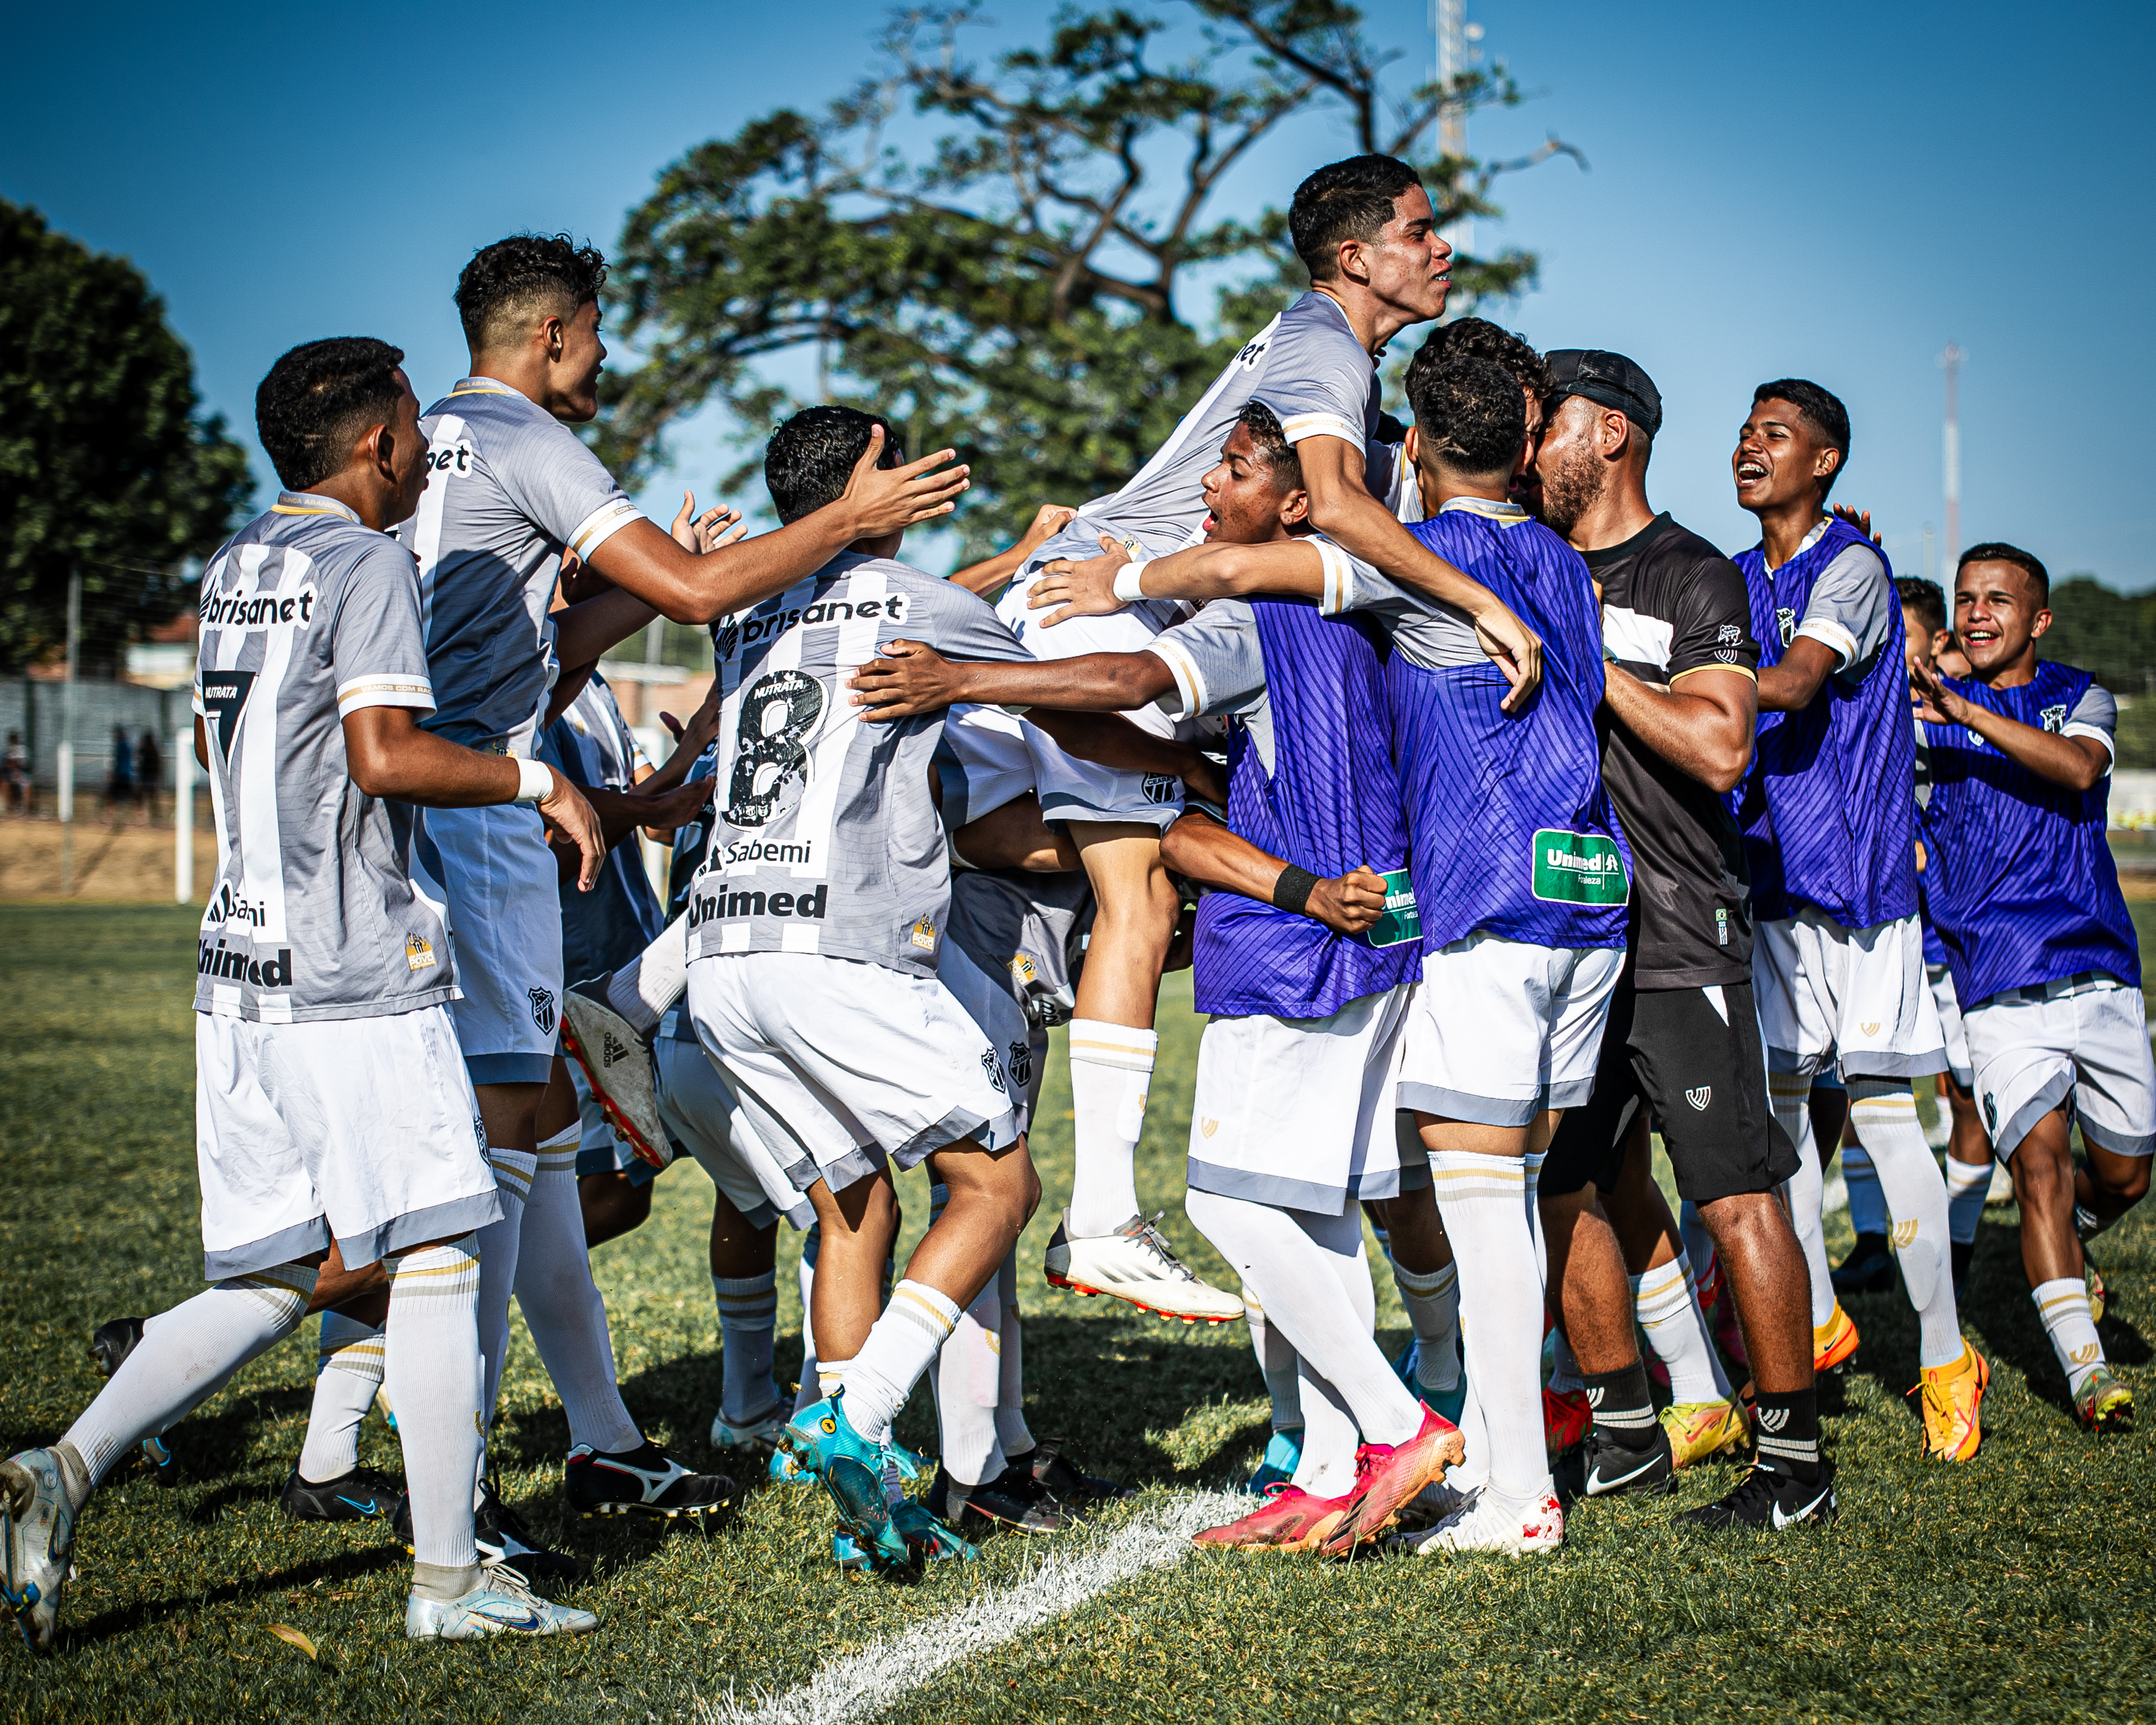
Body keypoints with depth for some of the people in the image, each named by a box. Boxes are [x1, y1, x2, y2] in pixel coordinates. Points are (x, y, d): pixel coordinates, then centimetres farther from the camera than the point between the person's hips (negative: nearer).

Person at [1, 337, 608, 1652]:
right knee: (438, 1251, 0)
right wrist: (537, 779, -8)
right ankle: (449, 1573, 3)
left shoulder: (238, 566, 16)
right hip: (358, 975, -8)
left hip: (242, 970, 8)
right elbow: (385, 754, -20)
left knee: (271, 1278, 11)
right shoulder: (370, 565, -9)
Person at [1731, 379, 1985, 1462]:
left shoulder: (1851, 568, -8)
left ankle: (1944, 1353, 2)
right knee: (1774, 1097, 7)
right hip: (1767, 869, 6)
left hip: (1855, 865, -6)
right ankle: (1817, 1318, 21)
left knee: (1880, 1108, -7)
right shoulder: (1734, 581, 14)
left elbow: (1793, 683, -25)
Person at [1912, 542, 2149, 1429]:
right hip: (1998, 987, -1)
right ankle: (2084, 1365, -13)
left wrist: (1968, 714, -23)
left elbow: (2077, 766, -12)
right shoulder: (1926, 710, 11)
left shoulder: (2080, 698, 10)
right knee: (2038, 1158, -15)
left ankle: (2064, 1250, 40)